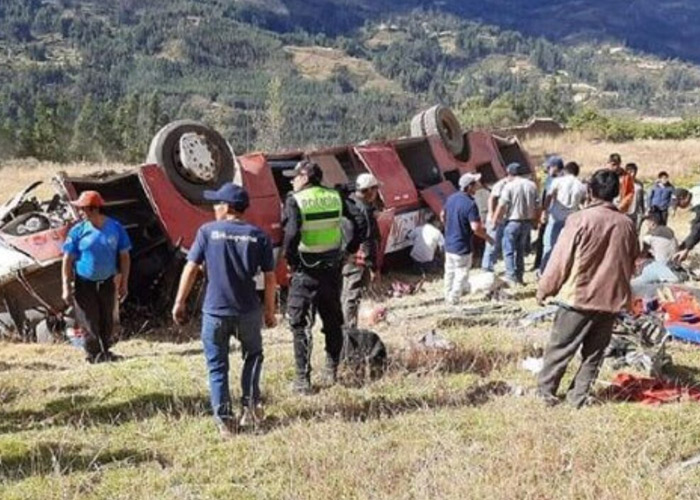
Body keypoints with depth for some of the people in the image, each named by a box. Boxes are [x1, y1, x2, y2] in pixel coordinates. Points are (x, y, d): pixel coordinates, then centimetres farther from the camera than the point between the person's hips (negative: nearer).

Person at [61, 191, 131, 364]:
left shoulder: (115, 228, -6)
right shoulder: (78, 231, -10)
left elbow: (124, 256, 1)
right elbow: (67, 260, -7)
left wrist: (124, 284, 0)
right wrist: (66, 288, -11)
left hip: (107, 282, 2)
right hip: (84, 283, -2)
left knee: (107, 320, 11)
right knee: (89, 321, 1)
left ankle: (106, 351, 27)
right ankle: (94, 354, 11)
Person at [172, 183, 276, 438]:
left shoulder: (208, 231, -3)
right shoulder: (258, 236, 1)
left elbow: (191, 269, -4)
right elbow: (270, 278, 2)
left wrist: (179, 303, 4)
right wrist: (270, 310, 12)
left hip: (214, 312, -1)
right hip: (248, 311, 1)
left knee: (217, 367, 9)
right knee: (253, 355, 25)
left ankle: (225, 421, 7)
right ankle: (250, 405, 17)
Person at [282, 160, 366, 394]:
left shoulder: (295, 201, -11)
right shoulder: (334, 197, 4)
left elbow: (292, 233, -25)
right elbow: (360, 221, 0)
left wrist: (289, 257, -10)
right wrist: (351, 248, 9)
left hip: (305, 271, -5)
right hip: (332, 269, 5)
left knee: (300, 325, 5)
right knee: (333, 322, 19)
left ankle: (303, 380, 4)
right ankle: (332, 371, 26)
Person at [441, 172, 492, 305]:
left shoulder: (451, 198, 1)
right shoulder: (470, 204, -23)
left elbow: (443, 217, 15)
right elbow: (475, 228, -25)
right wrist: (487, 237, -9)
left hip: (449, 244, 8)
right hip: (462, 247, -8)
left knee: (450, 271, 20)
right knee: (461, 273, 5)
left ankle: (448, 296, 32)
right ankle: (454, 300, 11)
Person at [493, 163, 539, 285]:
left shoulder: (509, 186, -13)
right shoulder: (532, 186, 3)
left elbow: (502, 206, -14)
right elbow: (536, 206, 5)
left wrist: (496, 220, -4)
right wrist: (534, 220, 16)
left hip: (513, 221, -5)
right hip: (527, 221, 6)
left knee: (509, 250, 5)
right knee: (521, 249, 17)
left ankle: (511, 276, 2)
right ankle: (519, 276, 20)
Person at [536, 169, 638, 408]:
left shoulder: (580, 219, -13)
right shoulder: (627, 224, 0)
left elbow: (561, 259, -10)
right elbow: (631, 263, 11)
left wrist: (545, 288, 1)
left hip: (579, 296, -3)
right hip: (611, 298, 4)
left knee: (560, 347, 10)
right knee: (594, 353, 13)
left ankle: (545, 390, 17)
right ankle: (578, 396, 16)